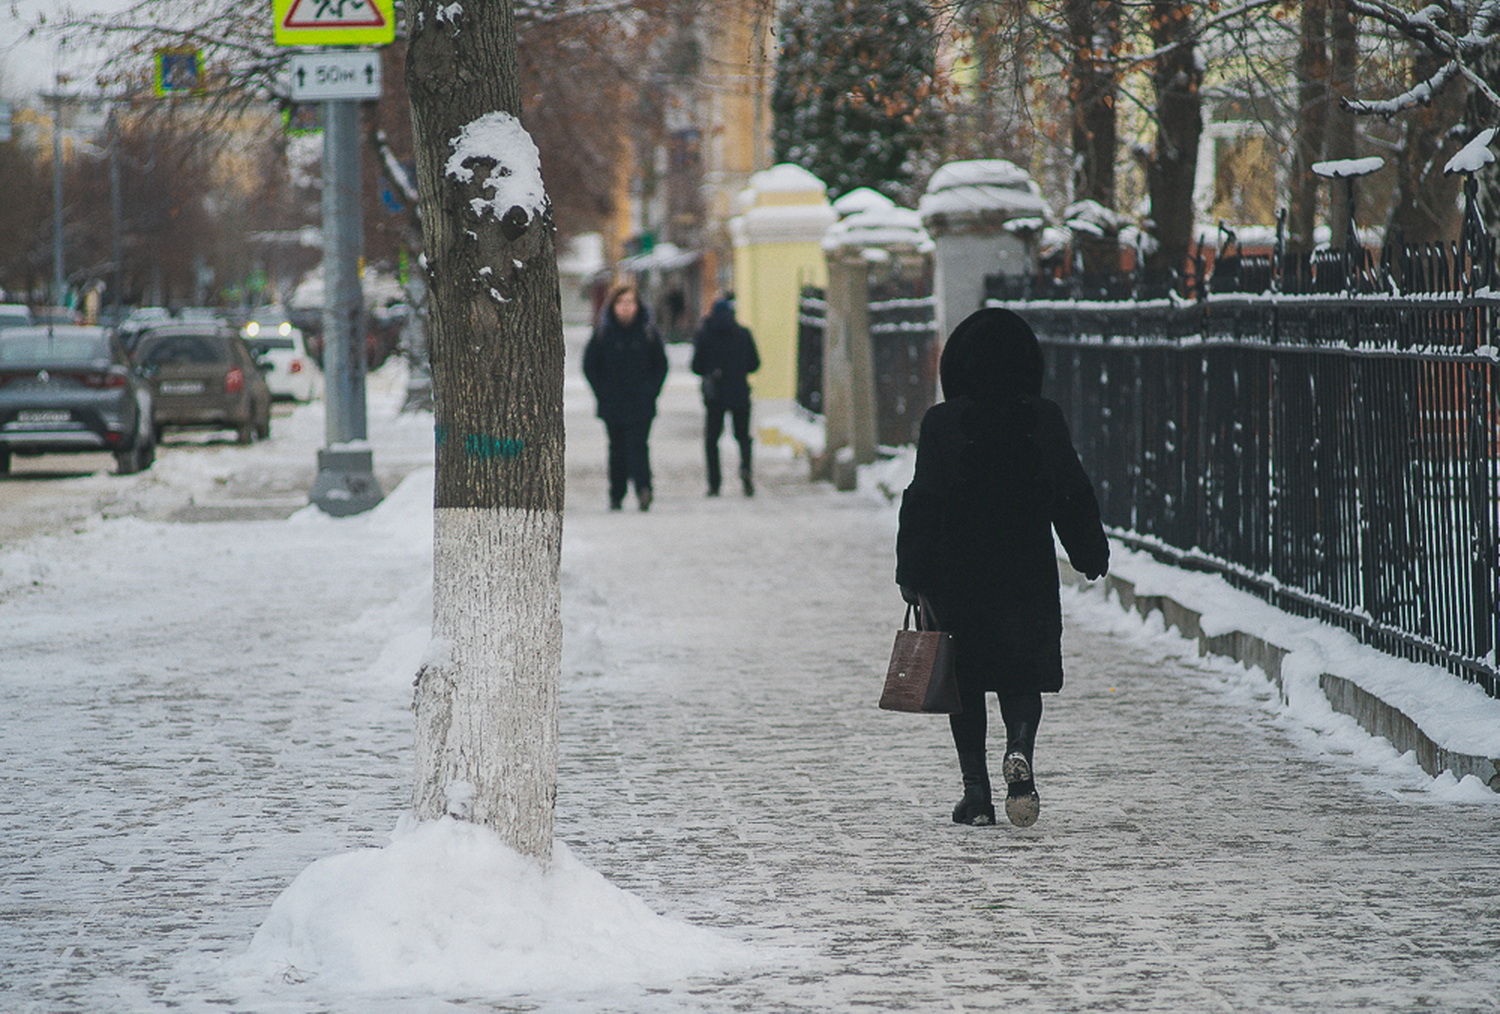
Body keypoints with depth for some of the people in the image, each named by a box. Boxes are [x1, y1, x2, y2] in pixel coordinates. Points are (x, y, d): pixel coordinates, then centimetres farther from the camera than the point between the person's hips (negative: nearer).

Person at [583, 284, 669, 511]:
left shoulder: (648, 334, 2)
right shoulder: (602, 334, 2)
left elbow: (661, 365, 11)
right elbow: (589, 365, 7)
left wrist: (652, 390, -1)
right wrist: (601, 392, -1)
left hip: (641, 405, -1)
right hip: (612, 405, 1)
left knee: (638, 445, -14)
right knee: (617, 449, 7)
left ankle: (643, 487, -25)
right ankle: (616, 494, 12)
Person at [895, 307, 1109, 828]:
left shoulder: (941, 423, -8)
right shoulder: (1046, 420, -3)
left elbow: (922, 502, -8)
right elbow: (1074, 497, 3)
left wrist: (911, 575, -2)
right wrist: (1093, 556, 17)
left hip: (956, 575, -1)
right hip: (1028, 571, 1)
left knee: (966, 683, 10)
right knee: (1023, 676, 10)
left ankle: (976, 789, 6)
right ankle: (1019, 747, -20)